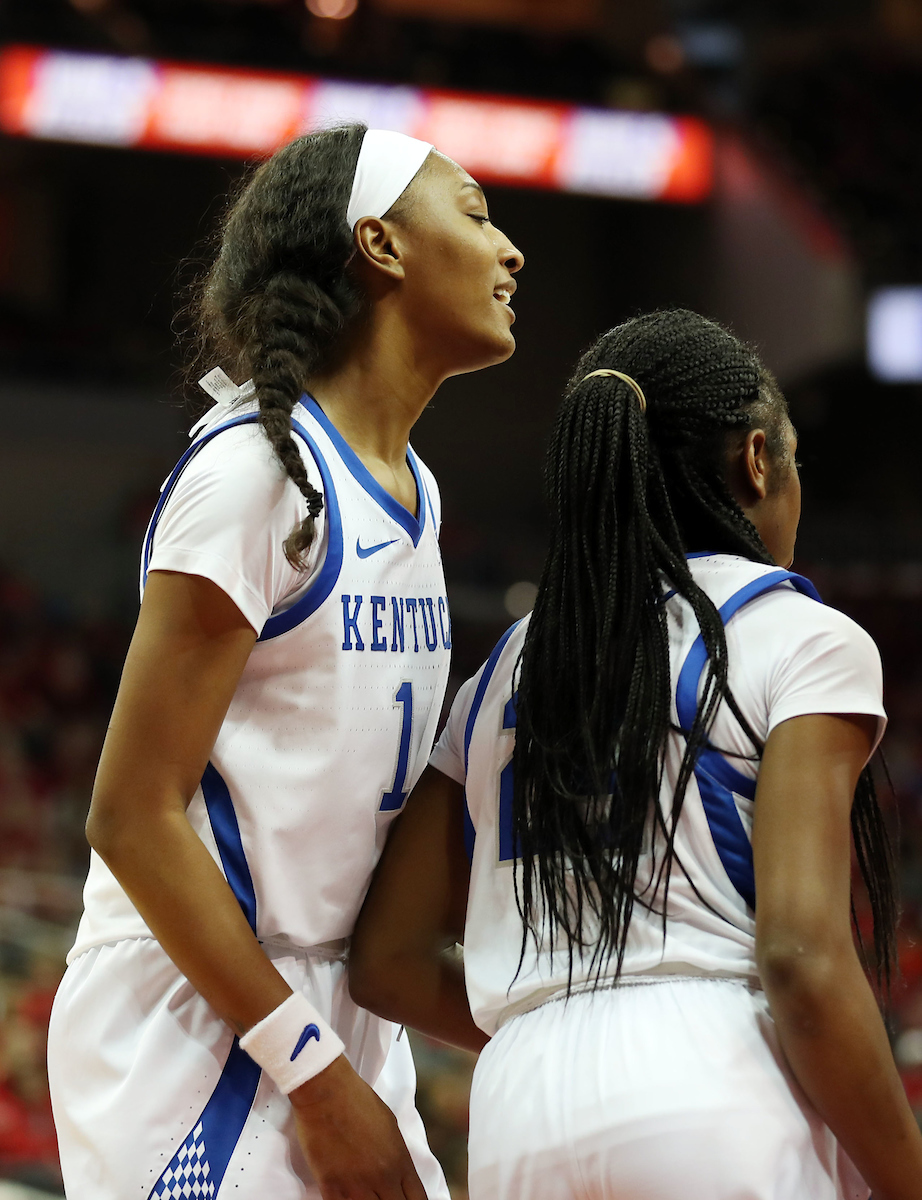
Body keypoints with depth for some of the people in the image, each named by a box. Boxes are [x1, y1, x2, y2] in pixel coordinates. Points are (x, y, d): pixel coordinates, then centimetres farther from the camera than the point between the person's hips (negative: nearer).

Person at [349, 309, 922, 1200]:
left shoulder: (503, 673, 19)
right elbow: (802, 959, -9)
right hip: (728, 1106, -6)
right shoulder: (804, 640, 3)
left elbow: (386, 964, 18)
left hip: (520, 1127, 6)